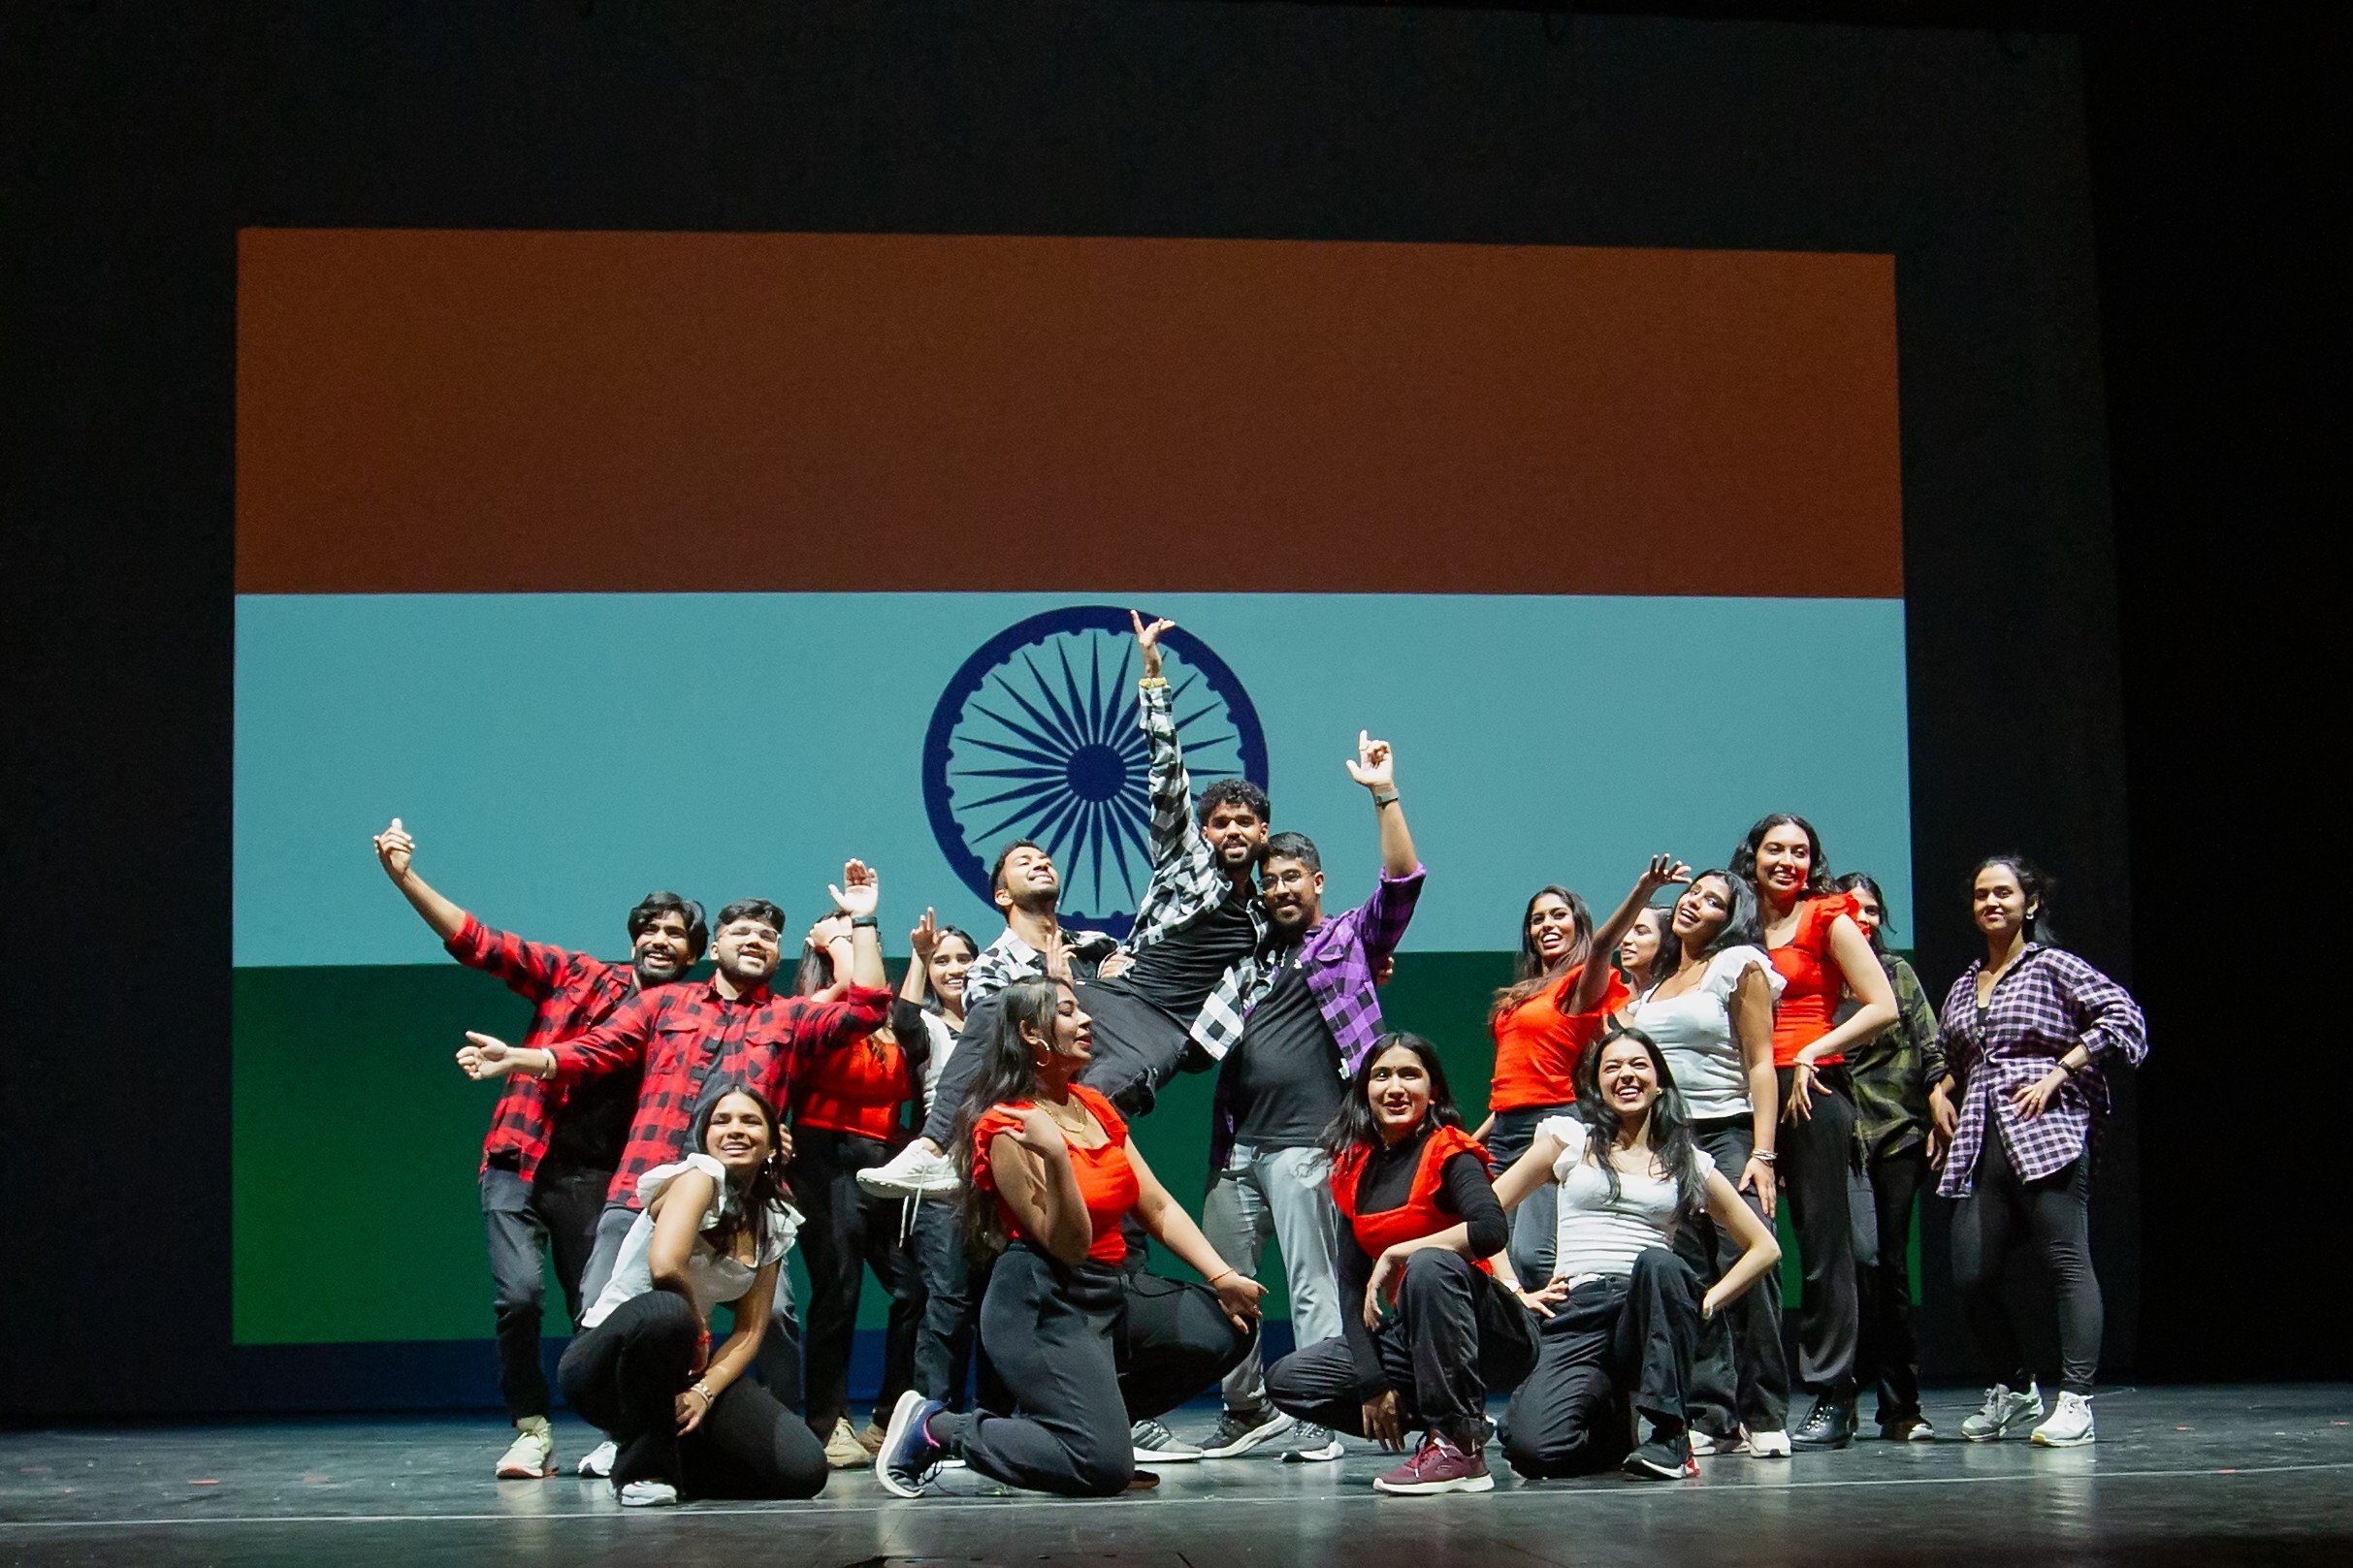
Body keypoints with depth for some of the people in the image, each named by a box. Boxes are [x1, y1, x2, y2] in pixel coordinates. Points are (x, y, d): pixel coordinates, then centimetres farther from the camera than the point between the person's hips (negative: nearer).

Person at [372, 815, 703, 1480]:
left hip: (597, 1180, 0)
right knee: (519, 1294, -14)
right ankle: (531, 1431, 2)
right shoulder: (575, 974, 6)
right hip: (518, 1164, 0)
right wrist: (405, 878, -7)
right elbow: (480, 944, 2)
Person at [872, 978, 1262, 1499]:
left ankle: (1096, 1417, 7)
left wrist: (1223, 1277, 0)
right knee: (1104, 1468, -21)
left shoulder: (1095, 1107, 11)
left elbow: (1159, 1206, 10)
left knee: (1229, 1327, -7)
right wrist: (1056, 1157, -33)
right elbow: (1068, 1245, -18)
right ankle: (934, 1427, -2)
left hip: (1115, 1290, 9)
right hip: (1044, 1304, -9)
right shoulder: (1009, 1128, -13)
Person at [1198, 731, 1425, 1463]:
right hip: (1239, 1145, 6)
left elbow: (1403, 881, -6)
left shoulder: (1351, 938, 7)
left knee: (1312, 1285, -6)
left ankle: (1316, 1420, -3)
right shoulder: (1250, 955, 21)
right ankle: (1247, 1408, 20)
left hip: (1305, 1145, -6)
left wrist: (1384, 795, -12)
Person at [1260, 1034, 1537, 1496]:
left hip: (1488, 1333, -6)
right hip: (1410, 1337, 7)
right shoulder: (1354, 1172, 6)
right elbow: (1352, 1285, 1)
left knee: (1429, 1265, -36)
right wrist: (1371, 1382, -10)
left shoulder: (1449, 1154, -11)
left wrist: (1396, 1254, -24)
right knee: (1287, 1379, -4)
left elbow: (1491, 1230, -32)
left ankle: (1461, 1447, -31)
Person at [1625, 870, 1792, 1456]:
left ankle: (1763, 1418, -11)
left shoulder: (1740, 966, 3)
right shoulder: (1651, 989, 21)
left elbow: (1760, 1063, -4)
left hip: (1729, 1136, -5)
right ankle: (1711, 1417, 1)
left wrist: (1761, 1154, -13)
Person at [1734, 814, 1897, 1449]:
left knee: (1823, 1244, -2)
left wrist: (1813, 1053, -11)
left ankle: (1834, 1401, 2)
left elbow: (1883, 1007, -5)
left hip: (1813, 1091, -5)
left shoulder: (1827, 920, 2)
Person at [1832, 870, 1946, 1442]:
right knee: (1862, 1256, -12)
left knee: (1893, 1266, 3)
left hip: (1900, 1135, 2)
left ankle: (1901, 1404, 7)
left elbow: (1930, 1052, 9)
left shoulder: (1899, 973, 13)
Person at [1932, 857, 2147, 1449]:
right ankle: (2014, 1391, 18)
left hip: (2047, 1133, -6)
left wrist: (2058, 1074, -12)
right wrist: (1939, 1091, 16)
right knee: (1971, 1275, 0)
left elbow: (2124, 1018, -8)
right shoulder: (1963, 987, 21)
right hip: (1981, 1144, 6)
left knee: (2067, 1261, -11)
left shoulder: (2054, 967, 2)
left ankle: (2075, 1402, -13)